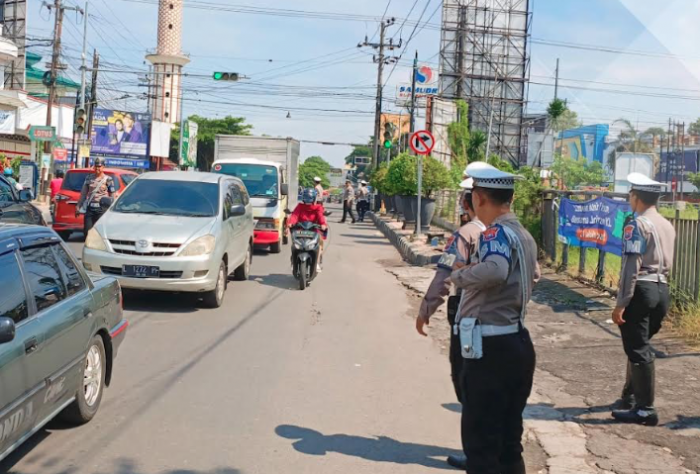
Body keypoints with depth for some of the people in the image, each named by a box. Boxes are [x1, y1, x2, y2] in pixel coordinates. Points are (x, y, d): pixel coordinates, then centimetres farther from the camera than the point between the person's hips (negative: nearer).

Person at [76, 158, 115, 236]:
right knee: (87, 230, 0)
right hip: (89, 208, 3)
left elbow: (112, 195, 0)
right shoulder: (89, 178, 10)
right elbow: (83, 193, 15)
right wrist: (78, 206, 14)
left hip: (101, 209, -3)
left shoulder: (108, 179, 0)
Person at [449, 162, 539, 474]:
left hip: (490, 348, -9)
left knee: (480, 443, 0)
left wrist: (460, 275, -19)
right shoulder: (524, 235, 13)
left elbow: (495, 270, -37)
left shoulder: (496, 232, -15)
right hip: (519, 343, 9)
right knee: (509, 441, 17)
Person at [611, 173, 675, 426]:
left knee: (638, 349, -2)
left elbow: (631, 266, -18)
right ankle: (630, 397, 32)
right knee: (639, 345, 21)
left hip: (641, 290, -8)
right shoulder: (668, 225, 13)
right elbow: (668, 264, 15)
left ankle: (645, 410, 1)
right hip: (662, 290, 8)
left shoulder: (637, 224, -12)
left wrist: (621, 303, -17)